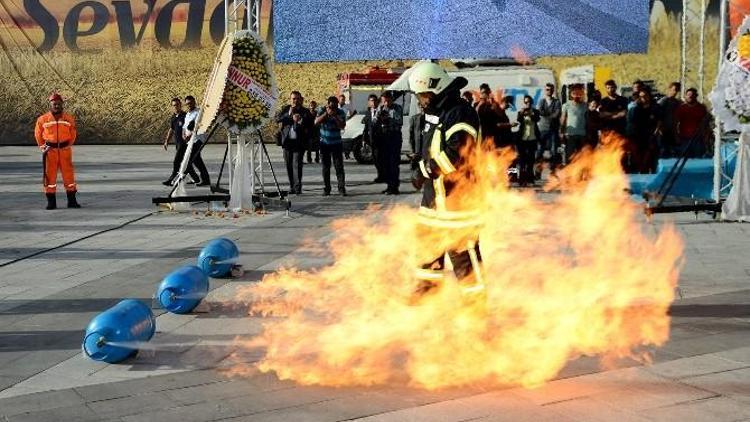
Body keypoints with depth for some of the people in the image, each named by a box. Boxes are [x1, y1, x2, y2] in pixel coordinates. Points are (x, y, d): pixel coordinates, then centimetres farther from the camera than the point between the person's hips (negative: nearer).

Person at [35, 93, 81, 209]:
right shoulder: (42, 119, -1)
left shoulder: (69, 118, 2)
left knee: (68, 174, 3)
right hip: (50, 151, -1)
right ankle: (51, 202, 9)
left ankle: (72, 201, 11)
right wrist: (43, 147, 7)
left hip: (65, 150, 1)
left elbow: (73, 134, 13)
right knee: (49, 175, 2)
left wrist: (68, 145, 10)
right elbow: (38, 134, 10)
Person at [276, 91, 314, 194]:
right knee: (289, 165, 6)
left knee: (297, 164, -12)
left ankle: (297, 187, -13)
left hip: (299, 142, -3)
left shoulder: (305, 112, 4)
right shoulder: (285, 109, 11)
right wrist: (289, 114, -12)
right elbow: (278, 119, -2)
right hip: (287, 141, 3)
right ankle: (292, 186, 16)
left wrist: (300, 121, -16)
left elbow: (310, 127, -1)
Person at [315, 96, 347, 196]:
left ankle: (342, 188, -9)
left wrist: (335, 116, -22)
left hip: (336, 143, -1)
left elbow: (342, 126, -14)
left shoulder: (340, 113, -3)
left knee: (339, 166, -8)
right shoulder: (322, 112, 0)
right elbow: (316, 122, -15)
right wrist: (326, 113, -21)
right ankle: (326, 189, 11)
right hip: (324, 143, 1)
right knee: (326, 167, 5)